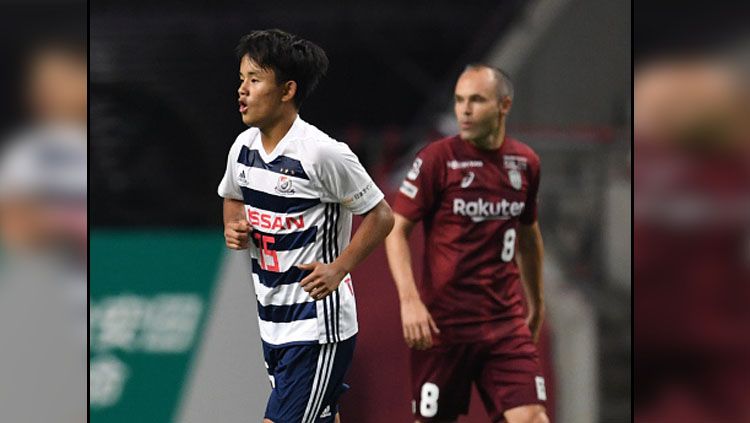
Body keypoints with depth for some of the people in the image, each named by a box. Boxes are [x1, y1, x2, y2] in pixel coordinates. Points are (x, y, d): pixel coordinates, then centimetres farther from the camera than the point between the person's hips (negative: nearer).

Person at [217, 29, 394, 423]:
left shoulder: (323, 153, -19)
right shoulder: (244, 147, 3)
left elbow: (380, 215, -11)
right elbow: (233, 197, 24)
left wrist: (338, 268, -21)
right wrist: (233, 227, 1)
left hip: (318, 322, -8)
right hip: (271, 317, 8)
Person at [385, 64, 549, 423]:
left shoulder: (525, 162, 6)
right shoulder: (437, 158, -7)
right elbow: (396, 231, -7)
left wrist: (536, 302, 28)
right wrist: (409, 299, -20)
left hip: (507, 322, 3)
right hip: (443, 322, -3)